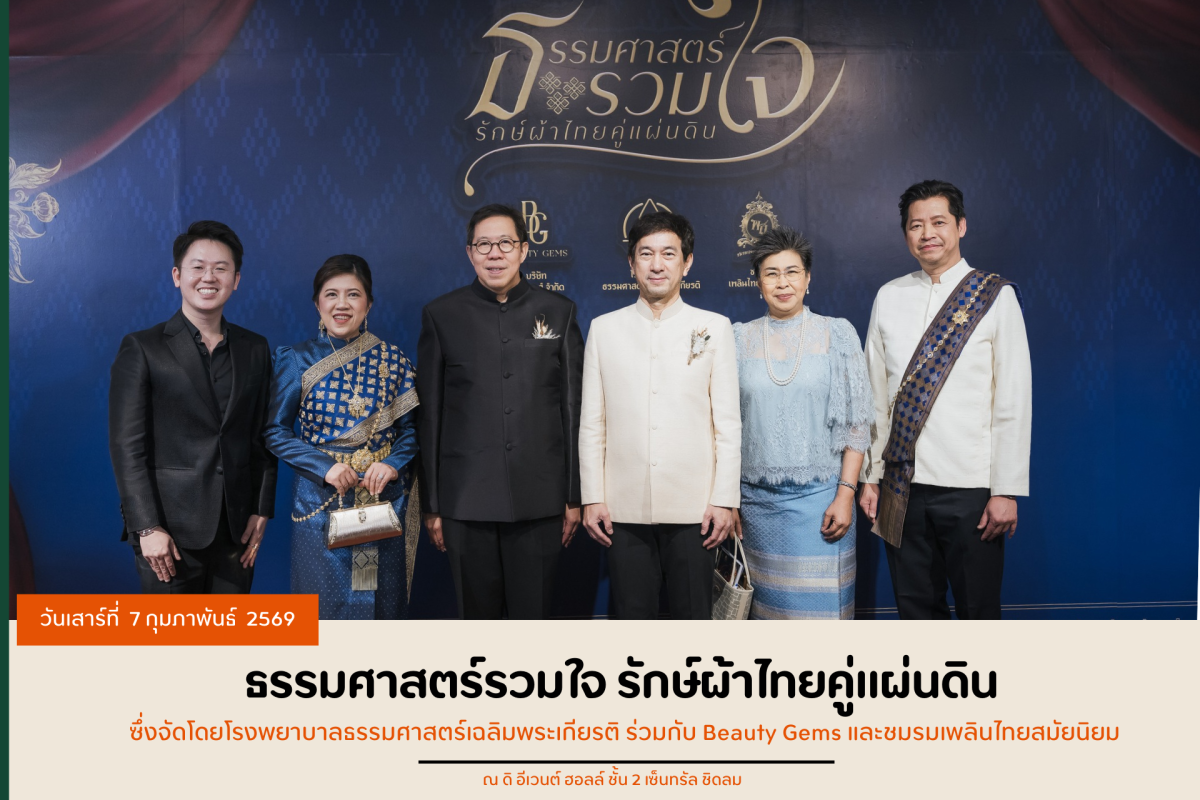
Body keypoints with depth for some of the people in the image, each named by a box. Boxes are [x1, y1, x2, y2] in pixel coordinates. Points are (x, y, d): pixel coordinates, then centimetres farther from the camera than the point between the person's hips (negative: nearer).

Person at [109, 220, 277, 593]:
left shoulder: (255, 349, 9)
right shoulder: (142, 348, -3)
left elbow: (262, 437, 10)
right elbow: (127, 446, -7)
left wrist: (262, 510, 3)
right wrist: (147, 527, -13)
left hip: (236, 530, 4)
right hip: (170, 532, -3)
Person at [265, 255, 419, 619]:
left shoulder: (393, 360, 3)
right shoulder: (297, 361, 1)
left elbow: (410, 429, 7)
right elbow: (276, 431, 1)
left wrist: (394, 463, -12)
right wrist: (324, 466, -13)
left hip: (384, 503, 1)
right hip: (320, 503, -1)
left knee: (380, 605, 9)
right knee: (324, 606, 7)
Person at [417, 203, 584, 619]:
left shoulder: (558, 312, 5)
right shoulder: (441, 315, 4)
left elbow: (574, 408, 5)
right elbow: (430, 417, 4)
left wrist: (575, 494, 3)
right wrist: (431, 504, 2)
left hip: (539, 499, 0)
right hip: (466, 501, 0)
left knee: (533, 614, 7)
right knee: (478, 614, 10)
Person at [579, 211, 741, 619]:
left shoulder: (714, 328, 5)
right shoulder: (604, 329, 8)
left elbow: (728, 423, 3)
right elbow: (591, 424, 7)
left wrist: (725, 499, -3)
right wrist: (592, 497, 2)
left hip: (693, 508, -1)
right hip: (623, 509, 1)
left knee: (693, 615, 6)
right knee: (632, 615, 9)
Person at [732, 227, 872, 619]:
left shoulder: (837, 334, 1)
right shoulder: (740, 338, 5)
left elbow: (857, 422, 0)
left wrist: (845, 494, -8)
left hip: (819, 497, -2)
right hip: (756, 499, 2)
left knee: (819, 607, -1)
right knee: (767, 606, 9)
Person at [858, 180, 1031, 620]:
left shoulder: (996, 296, -1)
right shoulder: (889, 297, 8)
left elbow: (1014, 401, -4)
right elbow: (875, 396, 10)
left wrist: (1006, 489, -8)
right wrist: (869, 476, 8)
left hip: (970, 487, -3)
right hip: (902, 486, 3)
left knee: (977, 611, 6)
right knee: (916, 608, 12)